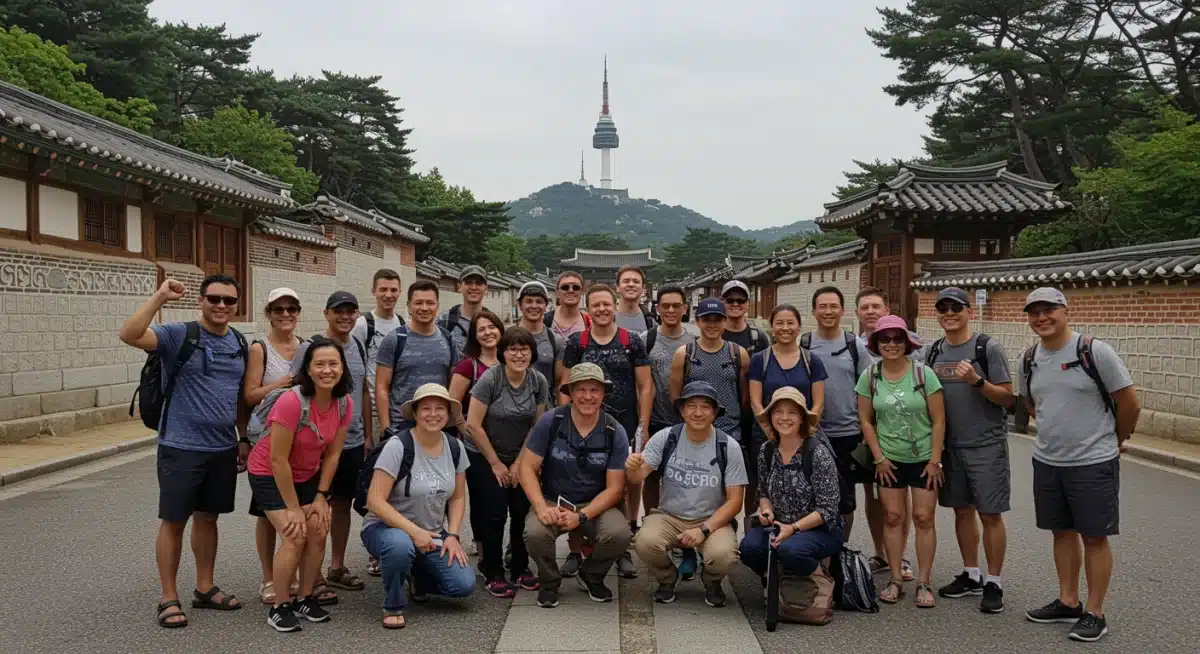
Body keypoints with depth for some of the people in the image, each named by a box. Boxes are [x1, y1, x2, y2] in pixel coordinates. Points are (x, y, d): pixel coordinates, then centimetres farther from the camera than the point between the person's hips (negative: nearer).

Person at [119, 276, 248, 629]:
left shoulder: (240, 344, 8)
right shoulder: (178, 335, -10)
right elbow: (129, 335, -27)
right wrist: (159, 298, -31)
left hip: (223, 449, 5)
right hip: (181, 447, -5)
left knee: (207, 517, 16)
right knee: (173, 521, 3)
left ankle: (205, 588, 28)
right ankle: (169, 598, 13)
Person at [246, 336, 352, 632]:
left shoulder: (345, 402, -14)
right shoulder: (292, 402, -32)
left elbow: (333, 453, -4)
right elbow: (278, 459, -26)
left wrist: (321, 496, -6)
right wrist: (293, 508, -20)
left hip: (308, 474, 6)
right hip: (269, 474, -5)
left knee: (318, 532, -4)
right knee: (295, 537, -16)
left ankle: (305, 599, 15)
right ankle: (278, 607, 1)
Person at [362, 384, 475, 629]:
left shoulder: (454, 447, -1)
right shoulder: (398, 446, -17)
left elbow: (458, 498, 9)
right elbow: (375, 501, -20)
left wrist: (452, 536, -5)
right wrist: (415, 532, -24)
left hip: (434, 534, 5)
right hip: (387, 527, -5)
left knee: (464, 585, -16)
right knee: (400, 546, -41)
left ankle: (421, 575, 19)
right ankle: (393, 606, -10)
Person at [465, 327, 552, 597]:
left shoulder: (539, 382, -6)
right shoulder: (490, 379, -18)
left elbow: (537, 426, 0)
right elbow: (473, 425, -16)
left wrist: (518, 463, -3)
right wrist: (496, 463, -11)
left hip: (520, 458, 3)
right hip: (483, 457, -3)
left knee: (523, 512, -6)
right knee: (494, 514, -8)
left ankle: (520, 568, 13)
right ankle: (493, 573, 7)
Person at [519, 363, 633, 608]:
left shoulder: (615, 432, -6)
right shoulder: (550, 422, -8)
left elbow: (614, 488, -6)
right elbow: (527, 468, -6)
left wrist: (581, 516, -20)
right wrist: (542, 508, -22)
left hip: (595, 505, 1)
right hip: (552, 500, -1)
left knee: (619, 533, -29)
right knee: (535, 533, -33)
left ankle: (591, 577, 7)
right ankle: (549, 581, 3)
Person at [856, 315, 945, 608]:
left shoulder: (923, 373, -10)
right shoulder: (870, 376, -3)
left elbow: (938, 420, -8)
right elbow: (866, 420, 2)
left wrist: (934, 461, -10)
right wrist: (878, 457, -3)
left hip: (923, 457, -2)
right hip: (889, 459, 2)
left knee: (923, 518, -1)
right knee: (893, 516, 4)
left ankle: (924, 583, 8)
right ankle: (896, 580, 13)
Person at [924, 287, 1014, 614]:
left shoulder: (989, 348, -8)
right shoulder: (932, 352, 8)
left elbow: (1008, 398, -8)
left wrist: (977, 381, -23)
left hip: (986, 445, -5)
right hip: (950, 445, 5)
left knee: (990, 514, -2)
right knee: (962, 510, 13)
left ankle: (993, 584, 8)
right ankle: (971, 575, 25)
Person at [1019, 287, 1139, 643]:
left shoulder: (1095, 351, -14)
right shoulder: (1028, 359, 4)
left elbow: (1129, 402, -7)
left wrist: (1116, 440, 5)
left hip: (1094, 463, -5)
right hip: (1047, 462, 6)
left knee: (1094, 536, 4)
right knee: (1063, 532, 15)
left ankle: (1095, 613, 14)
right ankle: (1068, 602, 28)